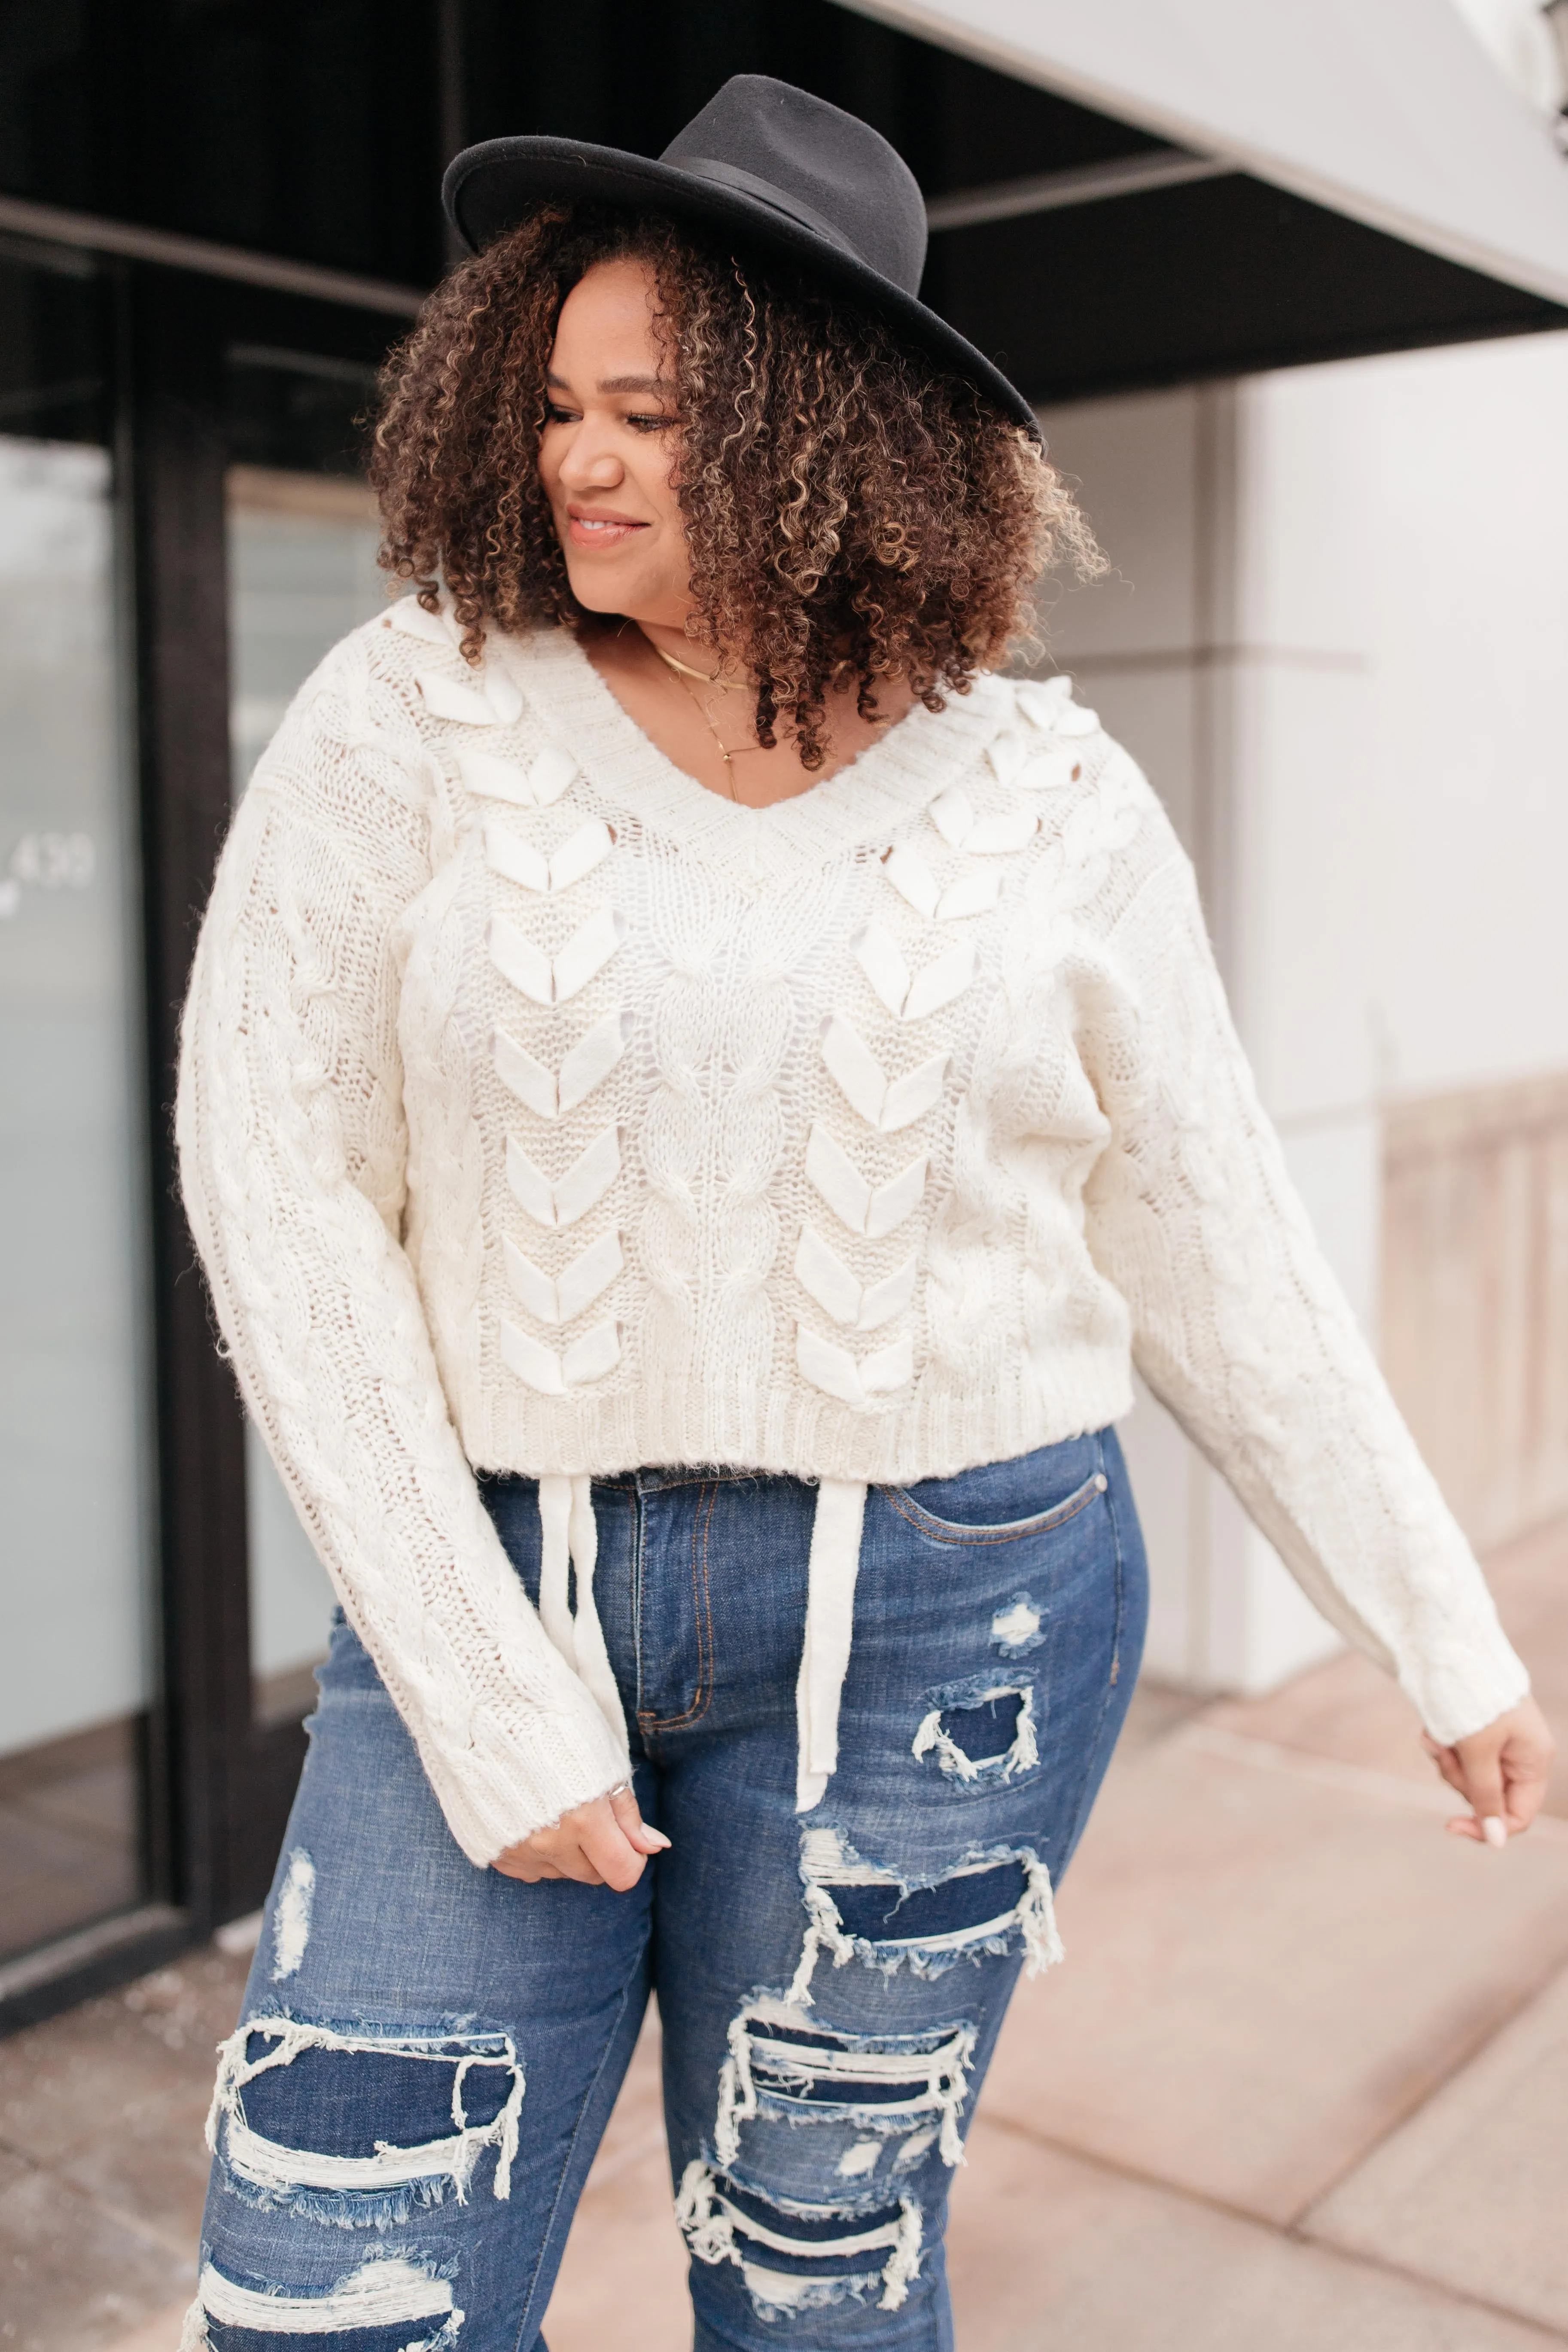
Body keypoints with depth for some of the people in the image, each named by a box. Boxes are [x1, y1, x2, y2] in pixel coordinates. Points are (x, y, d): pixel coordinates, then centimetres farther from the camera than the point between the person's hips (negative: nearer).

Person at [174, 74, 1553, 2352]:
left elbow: (1215, 1253, 6)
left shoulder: (1052, 801, -2)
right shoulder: (410, 720, -4)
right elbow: (281, 1184, -6)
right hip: (492, 1587, 1)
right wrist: (486, 1697, -10)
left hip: (931, 1626, 0)